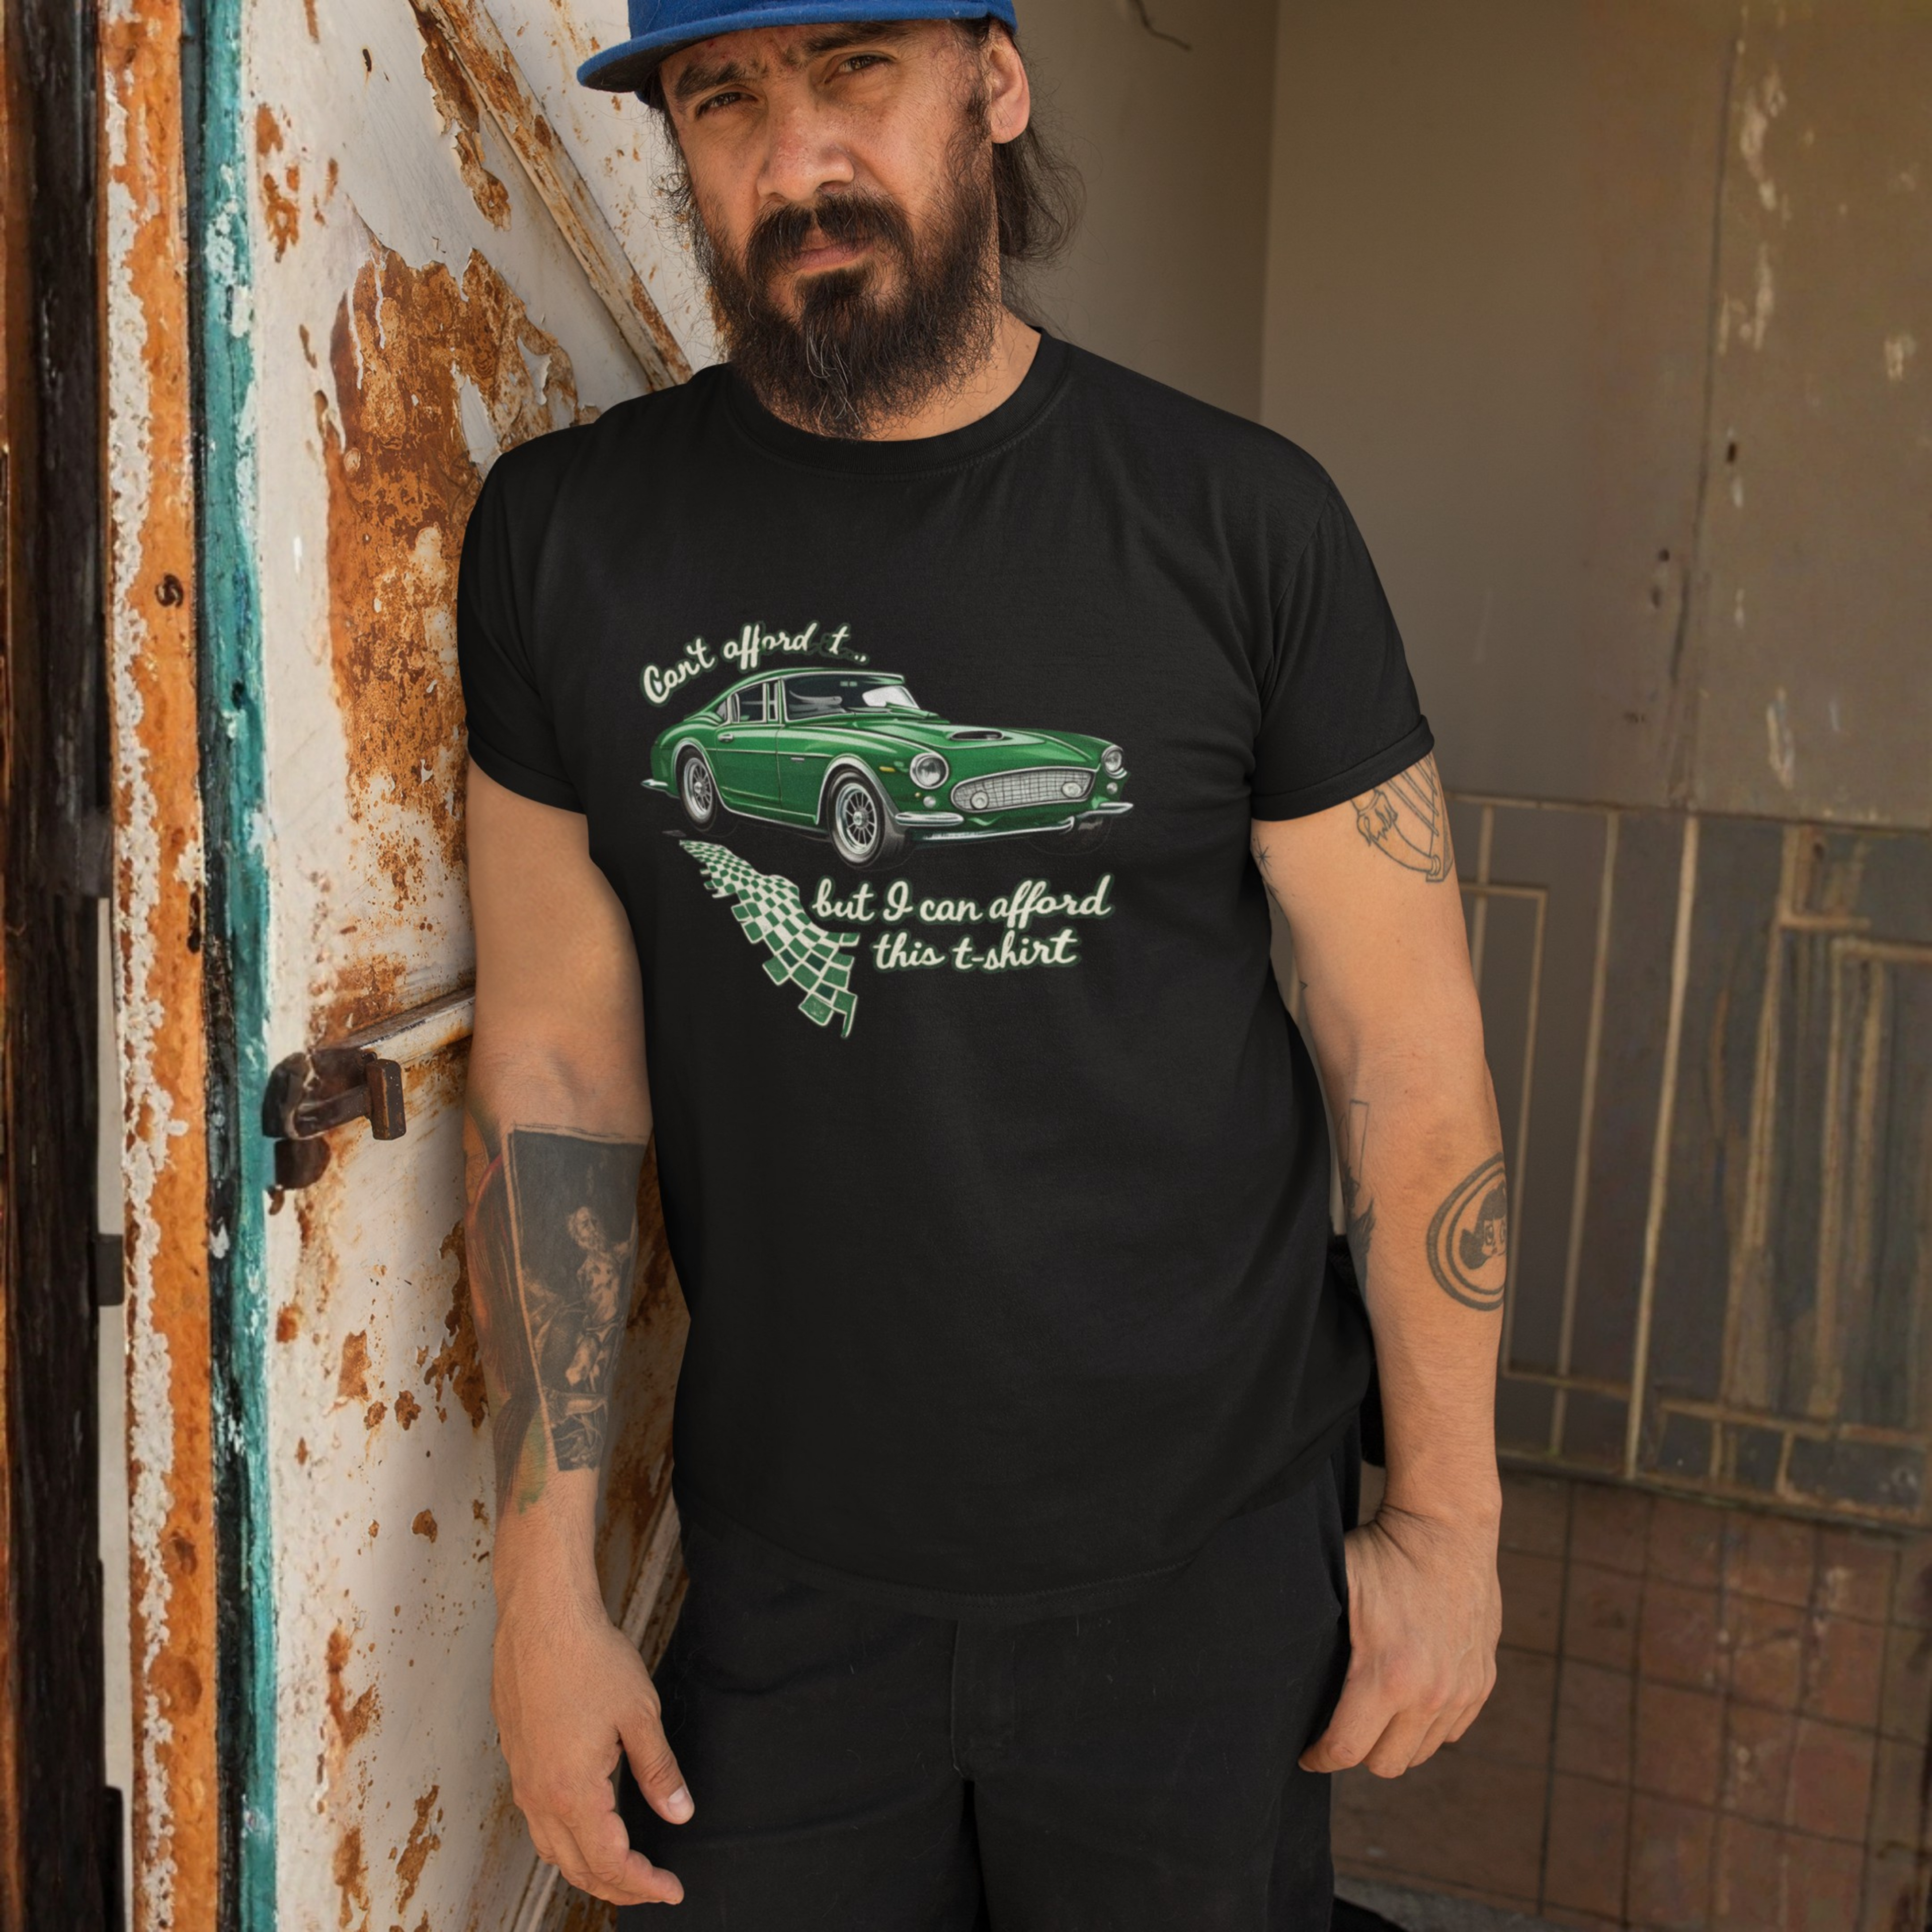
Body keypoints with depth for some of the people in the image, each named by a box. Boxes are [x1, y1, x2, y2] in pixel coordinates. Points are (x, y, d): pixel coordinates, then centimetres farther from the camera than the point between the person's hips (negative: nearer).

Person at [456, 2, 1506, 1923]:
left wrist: (1448, 1513, -2)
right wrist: (545, 1583, -2)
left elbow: (1405, 1044, -4)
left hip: (1205, 1576, 0)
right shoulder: (567, 535, -4)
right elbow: (557, 1068, -3)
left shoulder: (1239, 521, -8)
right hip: (783, 1588, 1)